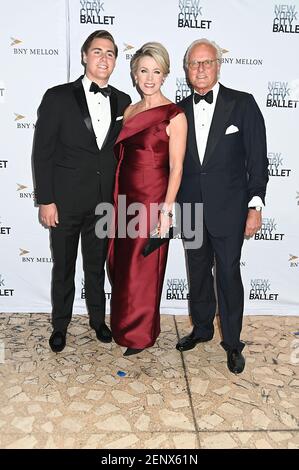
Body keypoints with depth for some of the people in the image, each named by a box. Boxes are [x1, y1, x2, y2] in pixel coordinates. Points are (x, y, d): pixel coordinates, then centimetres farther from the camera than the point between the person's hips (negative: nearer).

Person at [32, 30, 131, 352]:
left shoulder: (122, 102, 6)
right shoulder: (58, 97, -5)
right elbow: (42, 152, -6)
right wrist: (46, 200, -10)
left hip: (105, 202, 3)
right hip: (65, 201, -2)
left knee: (96, 266, 17)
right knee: (63, 268, 12)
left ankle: (98, 320, 36)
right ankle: (60, 325, 32)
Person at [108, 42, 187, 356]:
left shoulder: (174, 115, -9)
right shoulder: (129, 111, 10)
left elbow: (176, 167, -11)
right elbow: (122, 156, 13)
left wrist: (166, 210, -16)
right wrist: (116, 198, 10)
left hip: (152, 200, -6)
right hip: (125, 198, 6)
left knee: (143, 268, 6)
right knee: (121, 264, 15)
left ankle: (142, 333, 27)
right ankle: (124, 323, 37)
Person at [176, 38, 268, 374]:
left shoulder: (242, 104, -3)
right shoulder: (180, 110, 7)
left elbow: (257, 158, -5)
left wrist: (255, 205, -10)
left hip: (228, 208, -3)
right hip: (190, 207, 4)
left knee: (228, 274, 3)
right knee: (197, 272, 15)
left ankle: (232, 343, 20)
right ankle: (201, 329, 35)